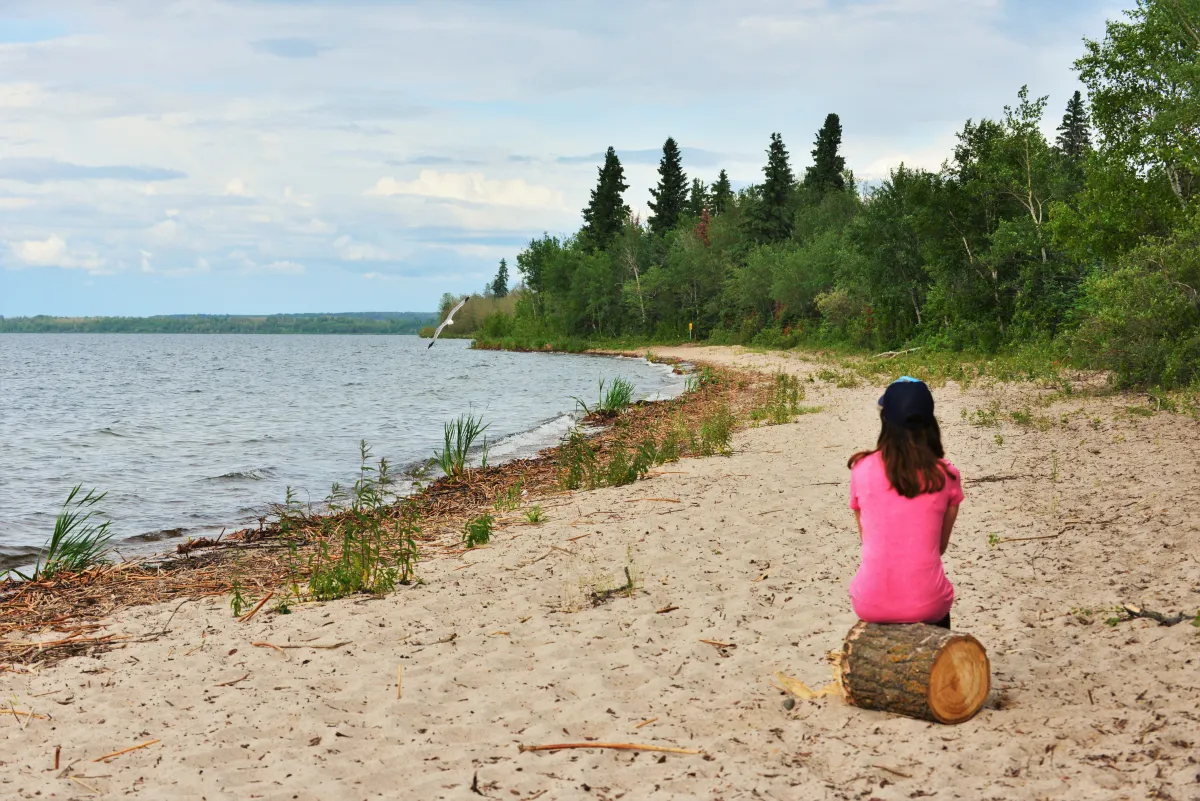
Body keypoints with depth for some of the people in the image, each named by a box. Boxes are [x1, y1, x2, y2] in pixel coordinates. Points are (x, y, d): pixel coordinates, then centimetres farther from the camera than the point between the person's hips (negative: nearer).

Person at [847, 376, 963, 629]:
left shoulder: (862, 469, -5)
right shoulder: (946, 475, -5)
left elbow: (867, 539, 6)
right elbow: (940, 545, 6)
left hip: (871, 604, 0)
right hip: (926, 604, 0)